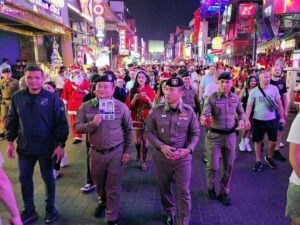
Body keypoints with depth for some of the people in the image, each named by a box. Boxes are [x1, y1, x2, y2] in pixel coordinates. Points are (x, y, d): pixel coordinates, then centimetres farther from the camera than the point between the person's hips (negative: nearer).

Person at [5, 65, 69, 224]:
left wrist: (60, 145, -12)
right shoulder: (17, 98, -1)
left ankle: (50, 208, 32)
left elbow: (61, 122, -10)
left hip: (46, 147, -3)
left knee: (48, 178, 12)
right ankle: (29, 211, 32)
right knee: (24, 178, 13)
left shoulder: (52, 98, -11)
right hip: (24, 147, 4)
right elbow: (11, 121, 8)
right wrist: (10, 141, 6)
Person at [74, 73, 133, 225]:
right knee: (99, 183, 24)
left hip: (116, 152, -2)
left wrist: (127, 151, -1)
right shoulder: (86, 107, -3)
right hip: (96, 152, 3)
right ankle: (103, 201, 55)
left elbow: (128, 130, 1)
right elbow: (77, 127, -6)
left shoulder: (121, 107, -7)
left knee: (113, 187, 7)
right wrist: (92, 123, -25)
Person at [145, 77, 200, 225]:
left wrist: (189, 149, -13)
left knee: (184, 191, 3)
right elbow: (149, 132, -3)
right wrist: (161, 146, -17)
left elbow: (195, 133, 3)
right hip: (161, 156, 1)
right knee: (164, 188, 19)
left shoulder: (189, 112, -7)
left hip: (183, 157, -1)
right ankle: (170, 213, 46)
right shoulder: (156, 111, -9)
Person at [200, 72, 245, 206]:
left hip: (230, 135, 4)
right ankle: (211, 188, 31)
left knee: (228, 166, 11)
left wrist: (241, 120, -7)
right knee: (213, 166, 1)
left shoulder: (236, 98, 2)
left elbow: (241, 112, 15)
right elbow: (205, 114, -19)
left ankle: (224, 192, 29)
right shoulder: (212, 98, -10)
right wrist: (203, 119, -42)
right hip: (214, 135, -3)